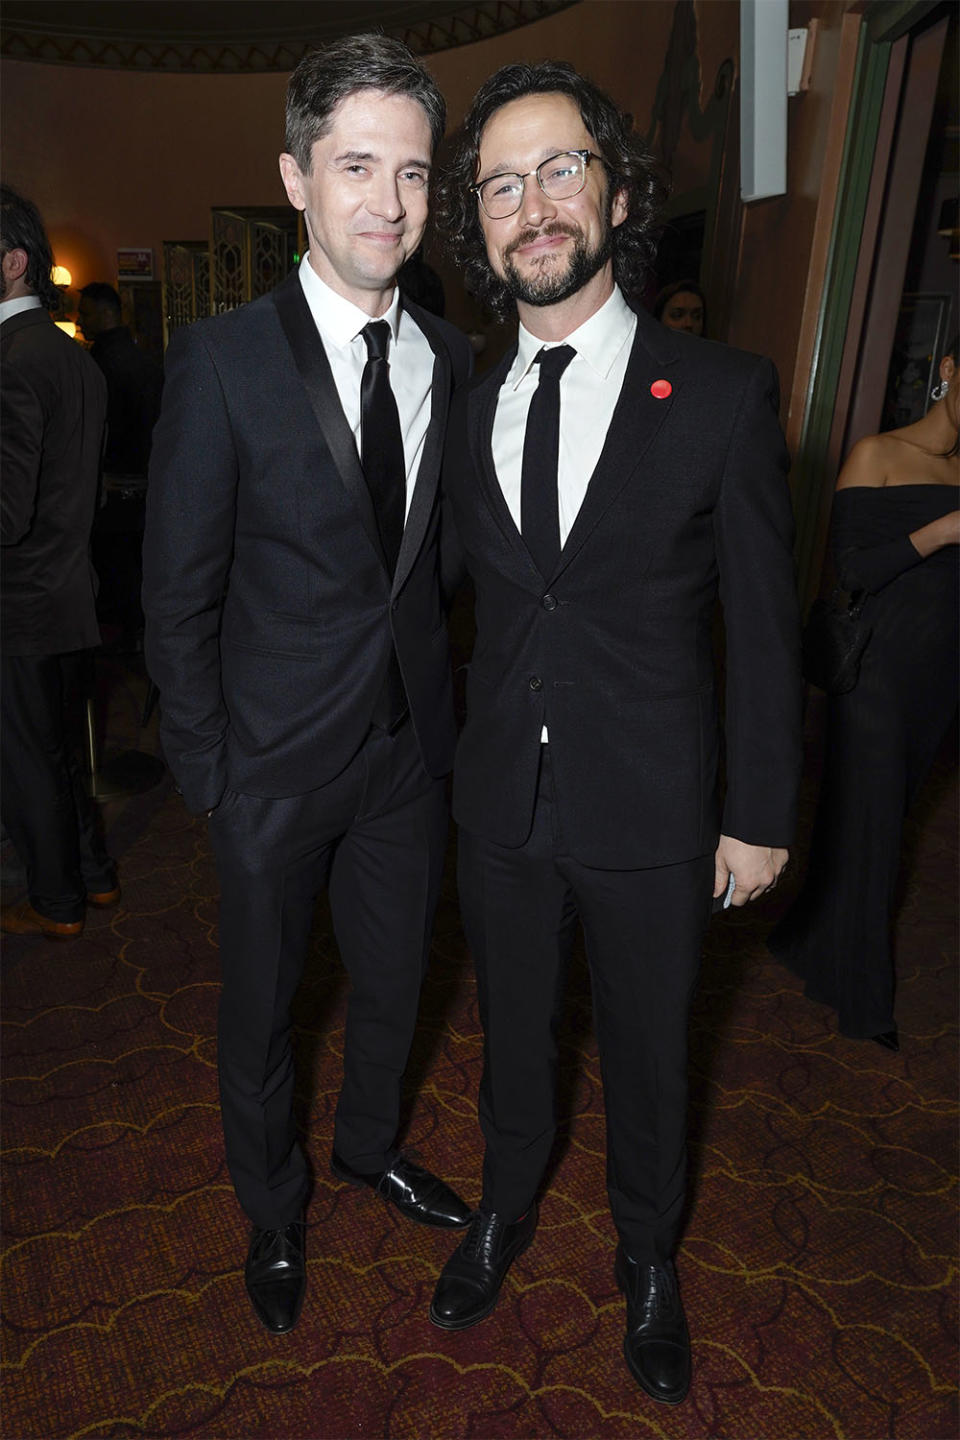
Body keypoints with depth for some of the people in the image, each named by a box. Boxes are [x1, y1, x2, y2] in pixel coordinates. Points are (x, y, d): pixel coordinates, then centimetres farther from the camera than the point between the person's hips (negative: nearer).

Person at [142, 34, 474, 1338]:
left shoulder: (450, 357, 1)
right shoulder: (224, 362, -13)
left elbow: (436, 556, 7)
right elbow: (179, 595, -9)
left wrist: (444, 705, 3)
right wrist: (208, 767, -8)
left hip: (412, 745, 4)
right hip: (278, 760, -3)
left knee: (395, 979, 22)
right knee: (261, 1004, 17)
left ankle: (369, 1145, 52)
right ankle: (273, 1210, 46)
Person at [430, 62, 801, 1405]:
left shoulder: (723, 393, -9)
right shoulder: (470, 411, 3)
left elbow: (765, 625, -6)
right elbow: (473, 601, 8)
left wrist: (761, 815, -6)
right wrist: (460, 756, 6)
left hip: (650, 813, -3)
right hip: (502, 803, 3)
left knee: (648, 1051, 18)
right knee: (513, 1031, 23)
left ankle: (648, 1255, 48)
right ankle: (507, 1207, 52)